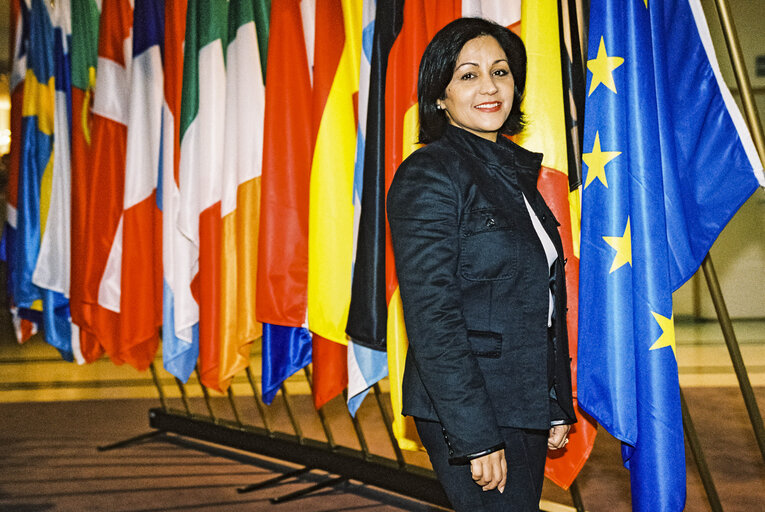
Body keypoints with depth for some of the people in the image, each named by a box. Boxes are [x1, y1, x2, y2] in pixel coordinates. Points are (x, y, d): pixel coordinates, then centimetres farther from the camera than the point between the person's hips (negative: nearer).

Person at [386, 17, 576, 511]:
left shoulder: (515, 172, 12)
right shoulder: (427, 176, -13)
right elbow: (431, 317, -19)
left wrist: (558, 406, 13)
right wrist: (477, 437, -20)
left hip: (525, 407, 8)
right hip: (463, 410, -8)